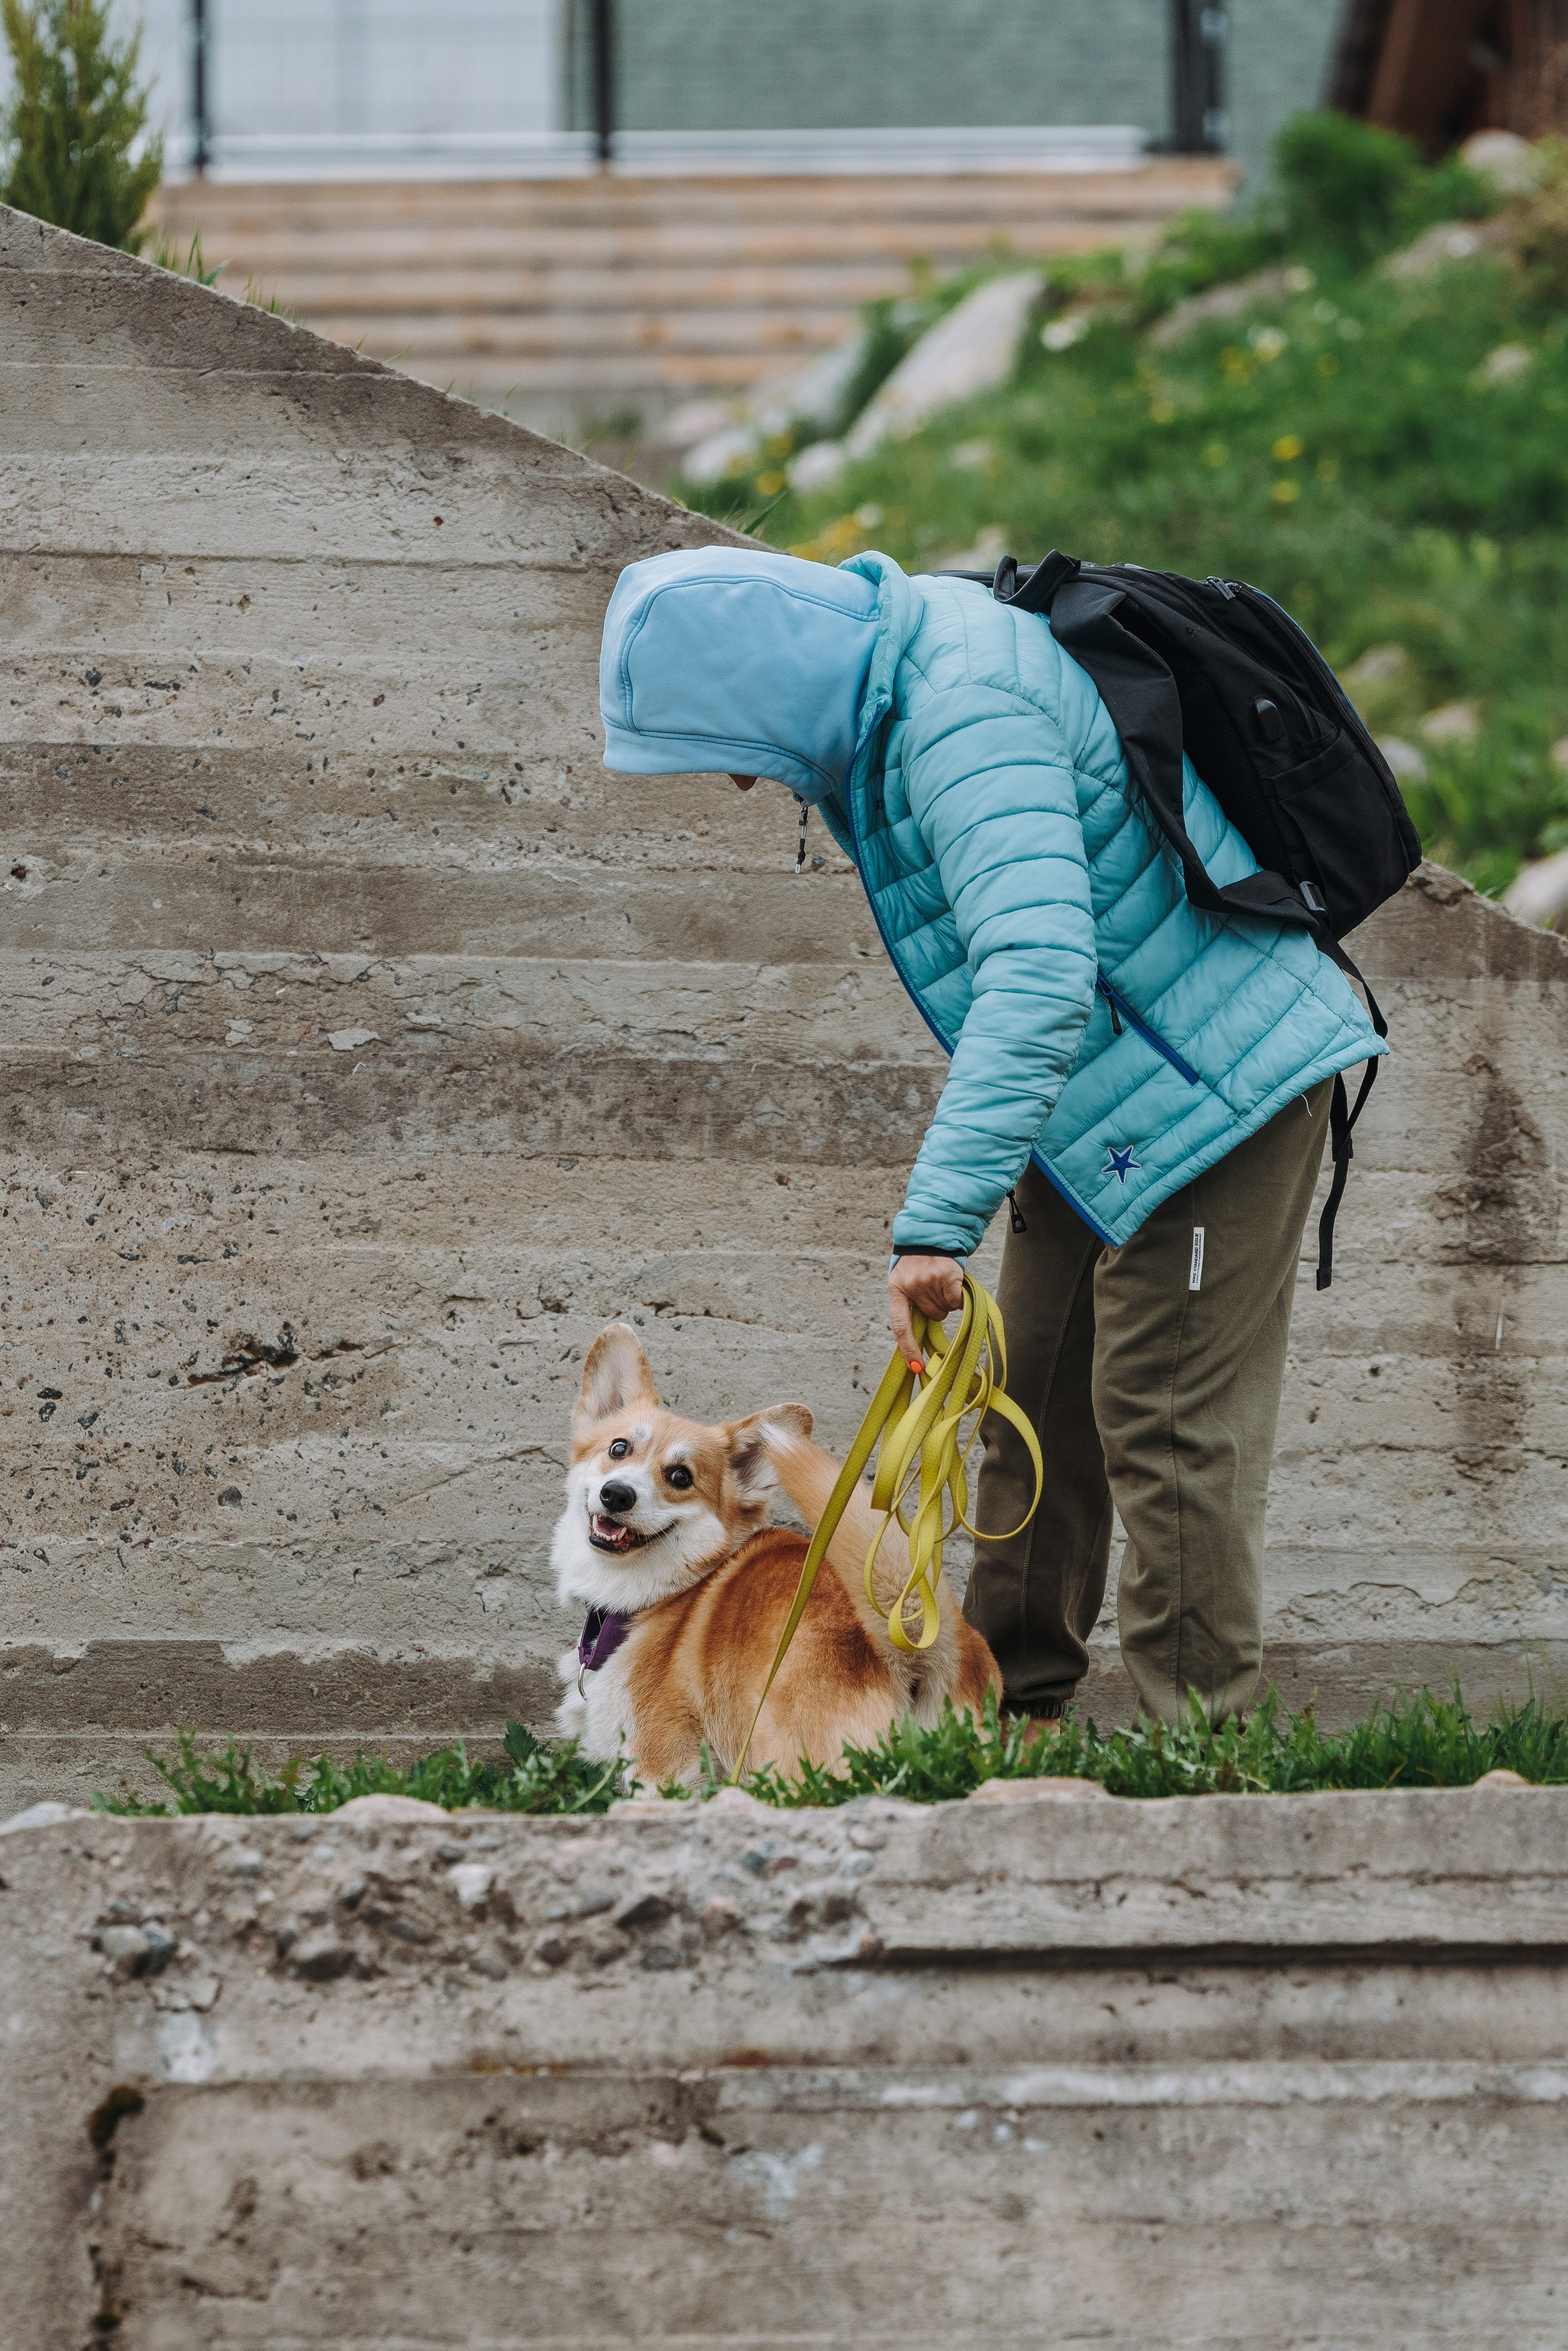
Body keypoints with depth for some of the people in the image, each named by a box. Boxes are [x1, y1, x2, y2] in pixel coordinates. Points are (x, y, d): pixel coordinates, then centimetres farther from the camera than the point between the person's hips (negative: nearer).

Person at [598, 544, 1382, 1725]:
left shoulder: (969, 720, -29)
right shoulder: (899, 677, 3)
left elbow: (1039, 974, -40)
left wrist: (938, 1220, -44)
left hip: (1216, 1091, -10)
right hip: (1106, 1105, 10)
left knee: (1167, 1429, -8)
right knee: (1037, 1398, 15)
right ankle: (1009, 1699, 25)